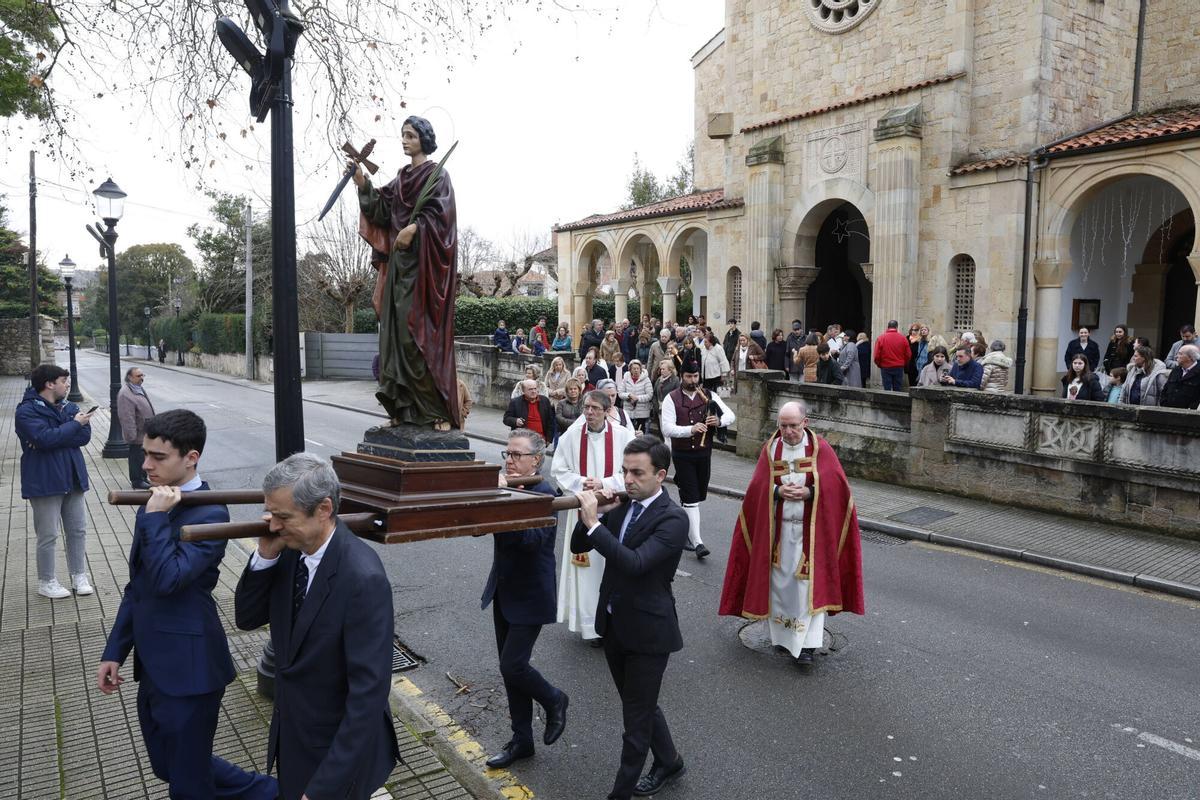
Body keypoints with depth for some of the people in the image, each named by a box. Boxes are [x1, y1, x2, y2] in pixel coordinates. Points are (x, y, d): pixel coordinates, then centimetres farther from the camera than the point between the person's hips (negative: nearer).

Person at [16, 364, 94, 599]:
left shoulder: (67, 406, 9)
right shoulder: (27, 410, -10)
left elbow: (85, 435, -4)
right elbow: (44, 438, -25)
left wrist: (55, 437, -17)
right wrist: (73, 424, -14)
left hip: (72, 478, 6)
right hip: (45, 481, -6)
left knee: (78, 530, 10)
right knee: (48, 535, 3)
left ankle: (79, 576, 22)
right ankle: (46, 582, 17)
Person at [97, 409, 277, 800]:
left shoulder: (209, 514, -19)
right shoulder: (157, 503, 7)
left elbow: (167, 579, -29)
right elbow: (138, 585, 13)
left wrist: (155, 517, -24)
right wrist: (115, 651, 14)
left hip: (187, 666, -9)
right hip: (153, 663, 9)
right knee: (169, 766, 21)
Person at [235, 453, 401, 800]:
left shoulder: (363, 578, -31)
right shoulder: (291, 549, -8)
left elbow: (369, 692, -29)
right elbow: (247, 618, 2)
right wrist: (265, 556, -15)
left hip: (338, 747, -7)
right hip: (291, 733, 7)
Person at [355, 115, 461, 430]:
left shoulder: (437, 174, 0)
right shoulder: (402, 177, 21)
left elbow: (439, 211, -13)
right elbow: (382, 209, 12)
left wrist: (414, 228, -26)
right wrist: (363, 184, 0)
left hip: (425, 262, -7)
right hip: (400, 261, 8)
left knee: (423, 330, -13)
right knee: (397, 331, 2)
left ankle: (440, 411, -9)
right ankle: (407, 409, 4)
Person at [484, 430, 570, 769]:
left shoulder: (544, 493, -18)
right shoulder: (506, 487, 3)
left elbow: (532, 538, -32)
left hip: (529, 596, -7)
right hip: (503, 592, 8)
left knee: (512, 666, -6)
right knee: (510, 668, 14)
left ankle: (554, 700, 24)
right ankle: (521, 741, 28)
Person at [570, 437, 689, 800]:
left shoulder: (672, 519, -20)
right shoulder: (622, 505, 0)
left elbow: (635, 563, -33)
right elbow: (578, 547, 3)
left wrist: (593, 522, -35)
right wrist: (592, 512, -15)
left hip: (647, 630, -7)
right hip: (613, 623, 7)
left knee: (637, 716, 8)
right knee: (640, 704, 24)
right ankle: (669, 762, 45)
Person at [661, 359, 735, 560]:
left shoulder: (709, 396, 4)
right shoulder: (671, 399, -7)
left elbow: (731, 415, 1)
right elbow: (667, 429, -16)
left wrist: (719, 421, -22)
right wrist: (691, 429, -29)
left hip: (703, 453, 4)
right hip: (682, 455, -4)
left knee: (697, 496, 12)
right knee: (690, 498, -6)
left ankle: (683, 528, 33)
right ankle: (697, 542, -6)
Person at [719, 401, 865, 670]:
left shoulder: (820, 448, -3)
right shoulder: (770, 448, 2)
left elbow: (836, 485, -7)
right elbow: (757, 487, 0)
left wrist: (808, 492, -20)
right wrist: (778, 491, -18)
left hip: (810, 530, -2)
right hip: (777, 529, 2)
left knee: (808, 585, -5)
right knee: (780, 582, 9)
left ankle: (806, 645, -2)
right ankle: (783, 635, 25)